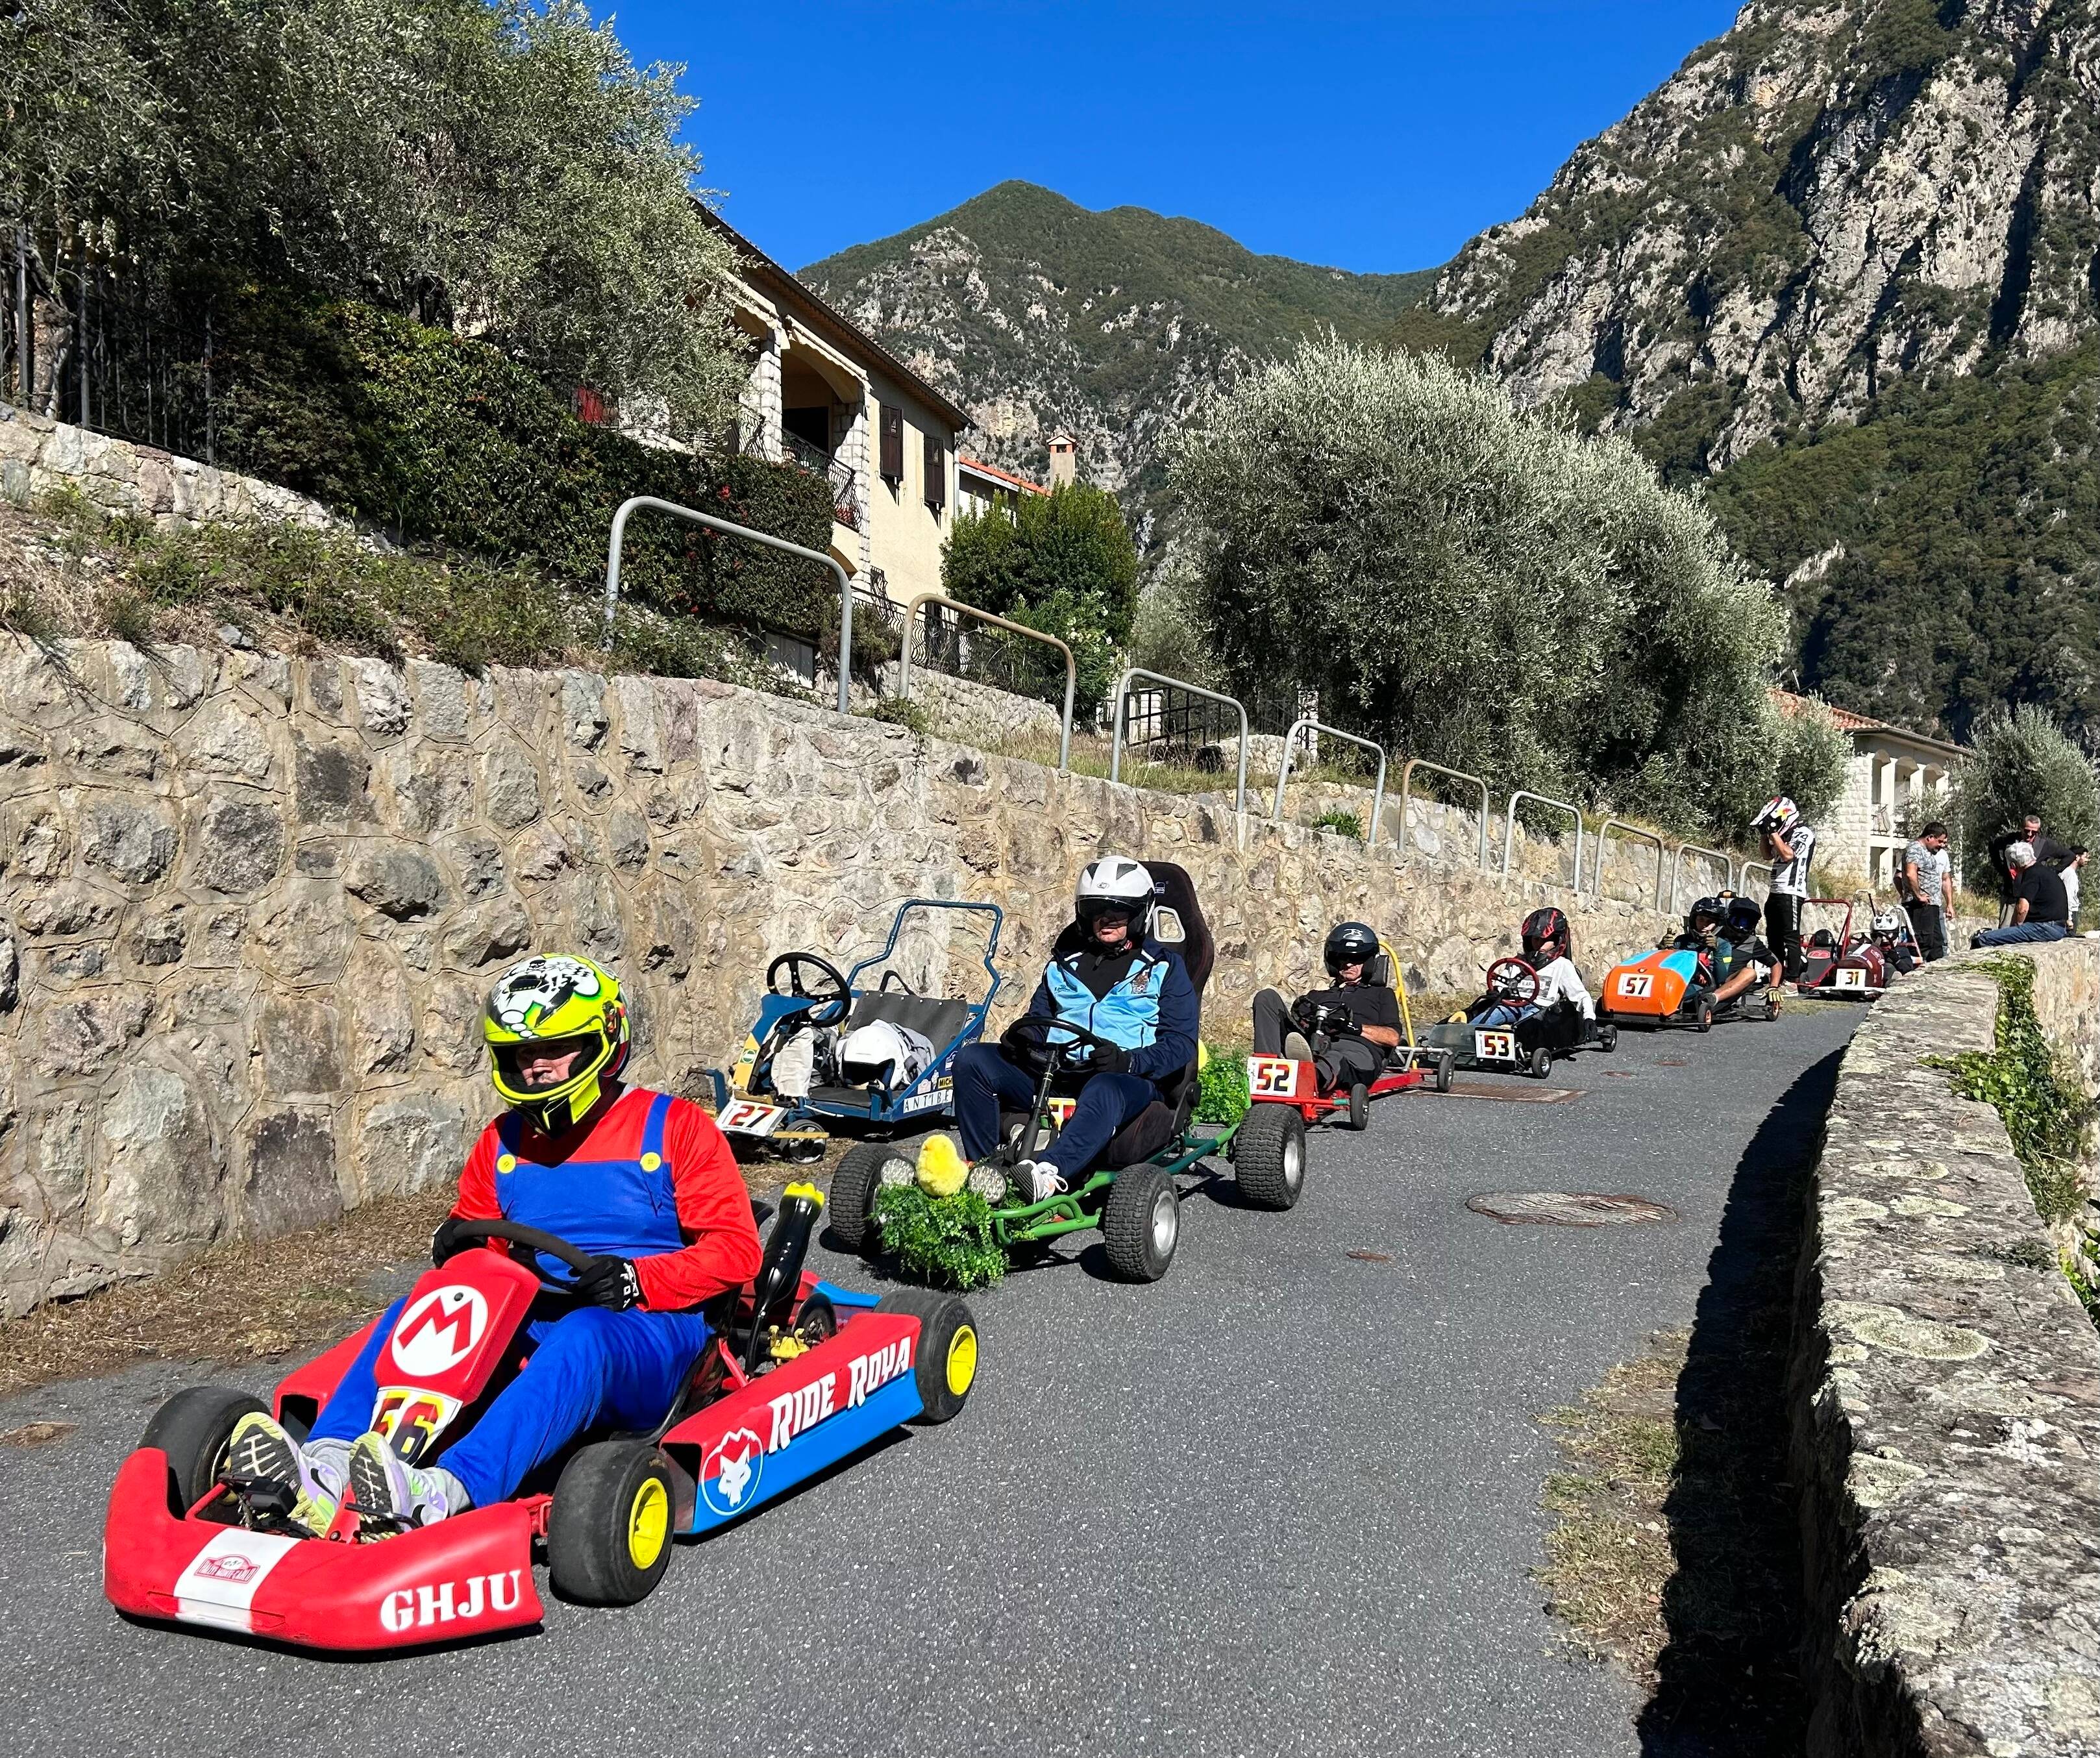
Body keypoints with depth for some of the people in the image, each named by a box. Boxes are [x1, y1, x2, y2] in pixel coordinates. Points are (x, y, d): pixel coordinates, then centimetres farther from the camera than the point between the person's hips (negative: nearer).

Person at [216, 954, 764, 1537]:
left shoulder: (674, 1126, 0)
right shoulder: (503, 1141, 15)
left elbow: (735, 1249, -6)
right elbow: (473, 1225, 25)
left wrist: (634, 1281, -20)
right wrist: (457, 1241, 0)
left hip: (652, 1329, -5)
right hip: (532, 1329, 5)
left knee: (582, 1334, -38)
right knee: (417, 1310, -19)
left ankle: (442, 1494, -56)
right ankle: (326, 1468, -40)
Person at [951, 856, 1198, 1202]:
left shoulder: (1164, 966, 12)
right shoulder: (1064, 963, 25)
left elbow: (1181, 1042, 3)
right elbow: (1039, 1020, 26)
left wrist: (1130, 1061, -18)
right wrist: (1020, 1036, -1)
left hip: (1128, 1080, -4)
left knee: (1104, 1090, -42)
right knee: (973, 1060, -18)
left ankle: (1049, 1174, -65)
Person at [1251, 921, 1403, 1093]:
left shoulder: (1382, 995, 33)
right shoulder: (1317, 996, 40)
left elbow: (1393, 1038, 13)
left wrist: (1354, 1027, -3)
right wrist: (1302, 1019, -5)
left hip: (1357, 1048, -3)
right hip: (1312, 1045, 4)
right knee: (1267, 998, -15)